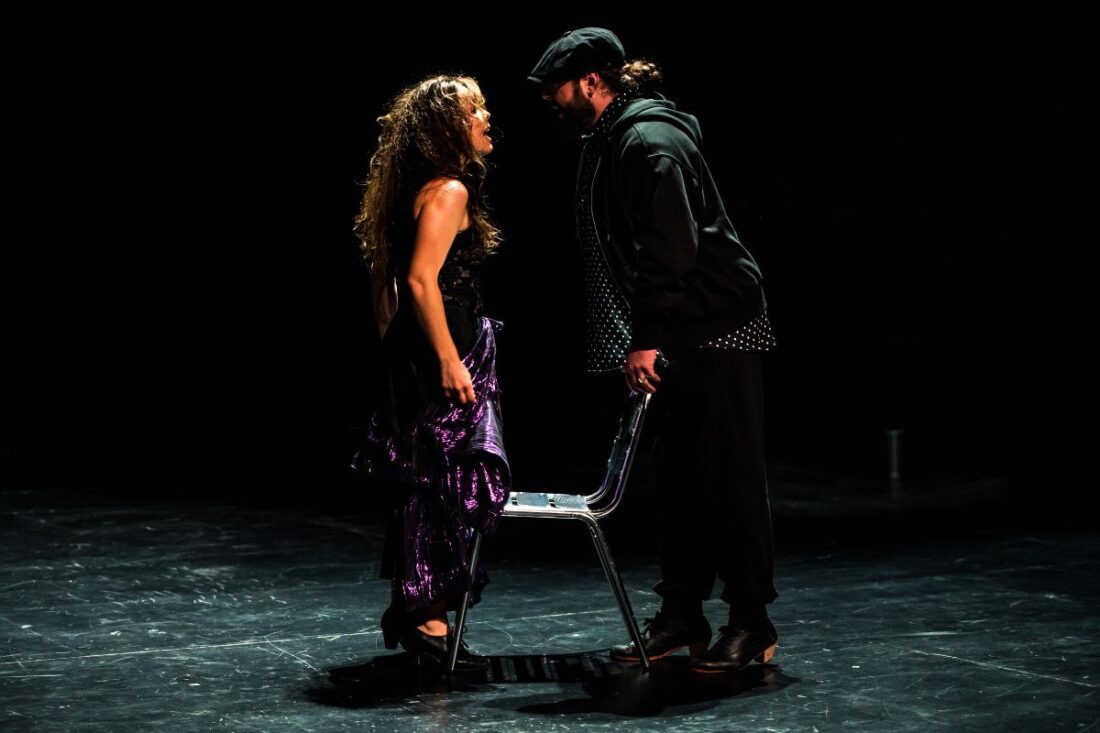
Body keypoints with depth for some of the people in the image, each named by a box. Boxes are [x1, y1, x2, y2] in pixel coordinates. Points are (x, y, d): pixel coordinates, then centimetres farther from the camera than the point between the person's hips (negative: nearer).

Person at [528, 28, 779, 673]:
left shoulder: (651, 143, -17)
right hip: (675, 337, 10)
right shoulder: (609, 141, 15)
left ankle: (752, 625, 2)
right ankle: (682, 615, 19)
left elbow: (672, 250, -23)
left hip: (718, 329, -10)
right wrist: (640, 340, 16)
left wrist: (646, 339, -21)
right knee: (679, 475, 12)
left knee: (732, 475, -4)